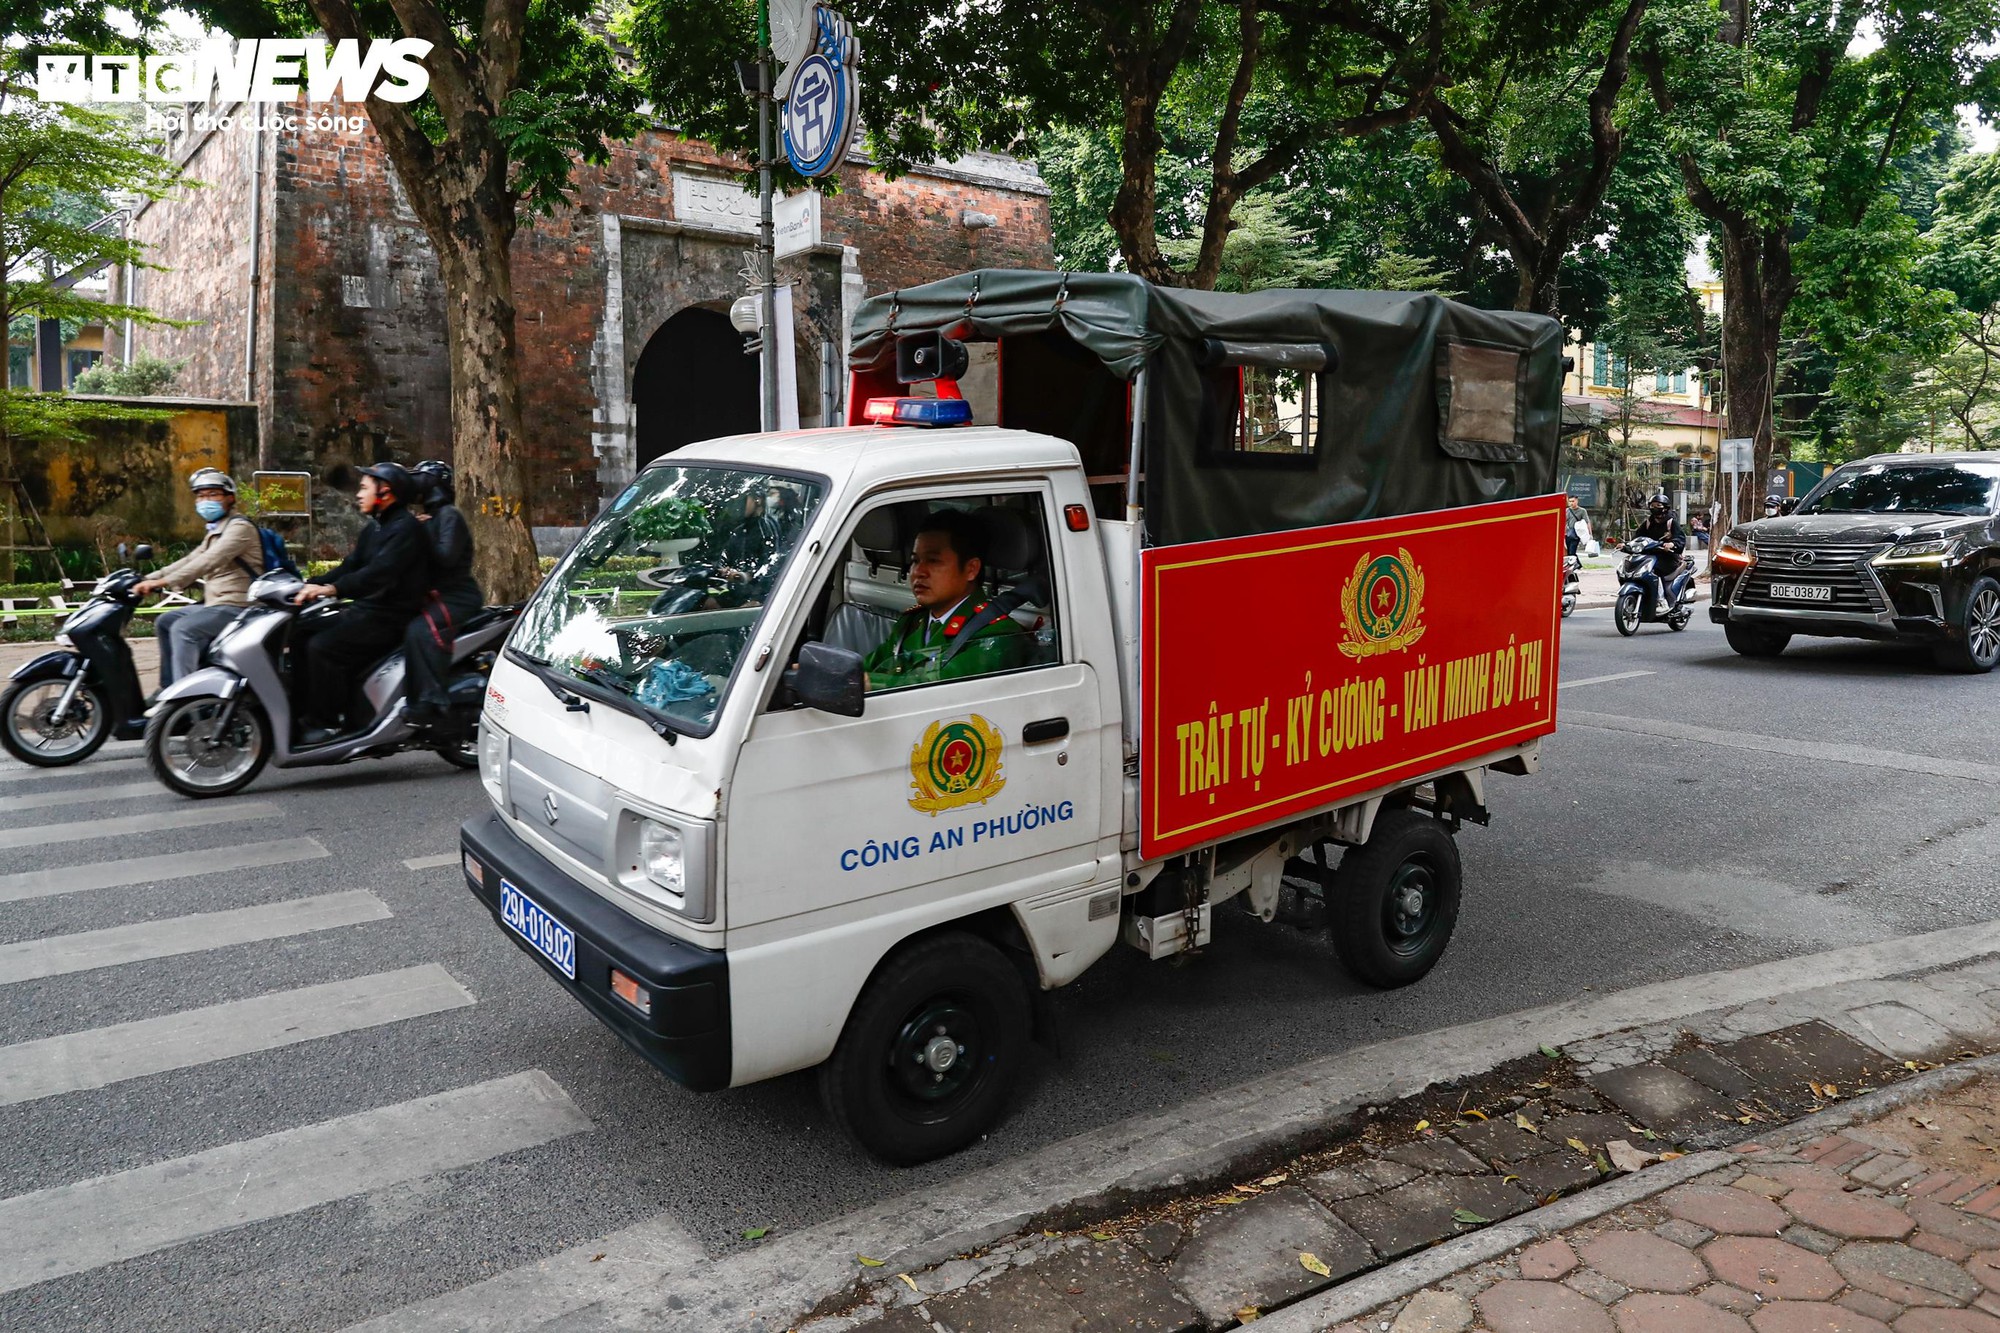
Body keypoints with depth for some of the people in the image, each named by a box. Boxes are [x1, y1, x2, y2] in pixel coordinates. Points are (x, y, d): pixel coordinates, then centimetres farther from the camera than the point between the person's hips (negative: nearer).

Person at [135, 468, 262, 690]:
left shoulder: (239, 527, -12)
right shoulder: (215, 532, 22)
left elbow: (208, 562, -24)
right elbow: (189, 561, 20)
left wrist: (163, 582, -30)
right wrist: (148, 580, 8)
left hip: (237, 608, -11)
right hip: (215, 605, 11)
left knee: (183, 629, -25)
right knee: (165, 622, 14)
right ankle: (168, 690, 17)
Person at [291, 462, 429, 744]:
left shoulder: (405, 528, -14)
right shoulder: (373, 529, 19)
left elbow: (380, 572, -28)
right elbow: (349, 567, 17)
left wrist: (331, 589, -36)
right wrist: (309, 586, 4)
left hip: (390, 617, -10)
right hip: (364, 610, 10)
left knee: (322, 646, -23)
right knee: (301, 636, 3)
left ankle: (325, 723, -14)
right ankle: (302, 713, 5)